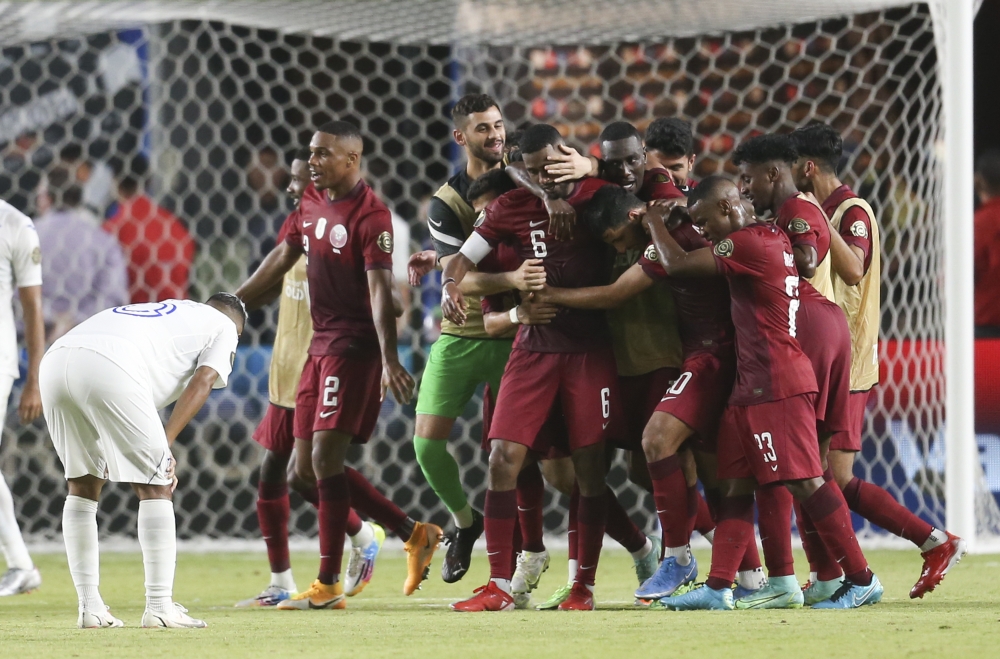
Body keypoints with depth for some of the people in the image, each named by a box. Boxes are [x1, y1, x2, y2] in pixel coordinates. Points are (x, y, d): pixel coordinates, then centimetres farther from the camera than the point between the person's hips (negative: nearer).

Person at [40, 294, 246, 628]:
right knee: (155, 485, 4)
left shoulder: (159, 312, 42)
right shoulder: (224, 327, 24)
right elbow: (202, 382, 6)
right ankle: (159, 607, 2)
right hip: (108, 368, -7)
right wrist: (165, 444, -1)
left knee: (83, 484, 20)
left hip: (54, 362, 7)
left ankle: (89, 607, 19)